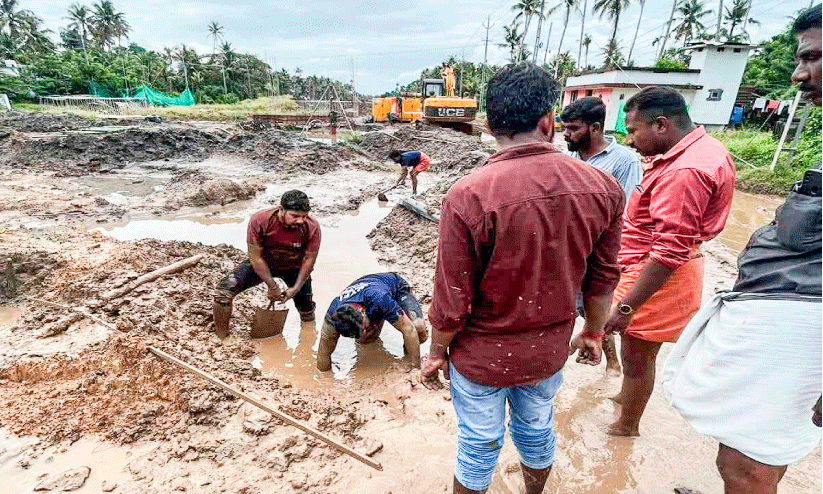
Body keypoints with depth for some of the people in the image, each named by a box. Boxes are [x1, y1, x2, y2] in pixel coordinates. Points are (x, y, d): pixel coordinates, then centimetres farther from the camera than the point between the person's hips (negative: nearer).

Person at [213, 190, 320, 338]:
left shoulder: (312, 227, -28)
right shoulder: (259, 221, -30)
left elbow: (309, 259, -14)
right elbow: (256, 257, -20)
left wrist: (296, 288, -12)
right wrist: (272, 286, -18)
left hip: (294, 268, 1)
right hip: (263, 264, 0)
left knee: (307, 313, 7)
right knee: (224, 291, -18)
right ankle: (222, 338, 1)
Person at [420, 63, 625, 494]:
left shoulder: (468, 197, -26)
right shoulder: (603, 189, -12)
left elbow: (452, 301, -19)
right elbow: (603, 277, 0)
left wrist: (436, 352, -1)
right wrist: (593, 333, 17)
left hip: (483, 356, -4)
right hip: (549, 351, 5)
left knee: (479, 446, 19)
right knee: (537, 432, 29)